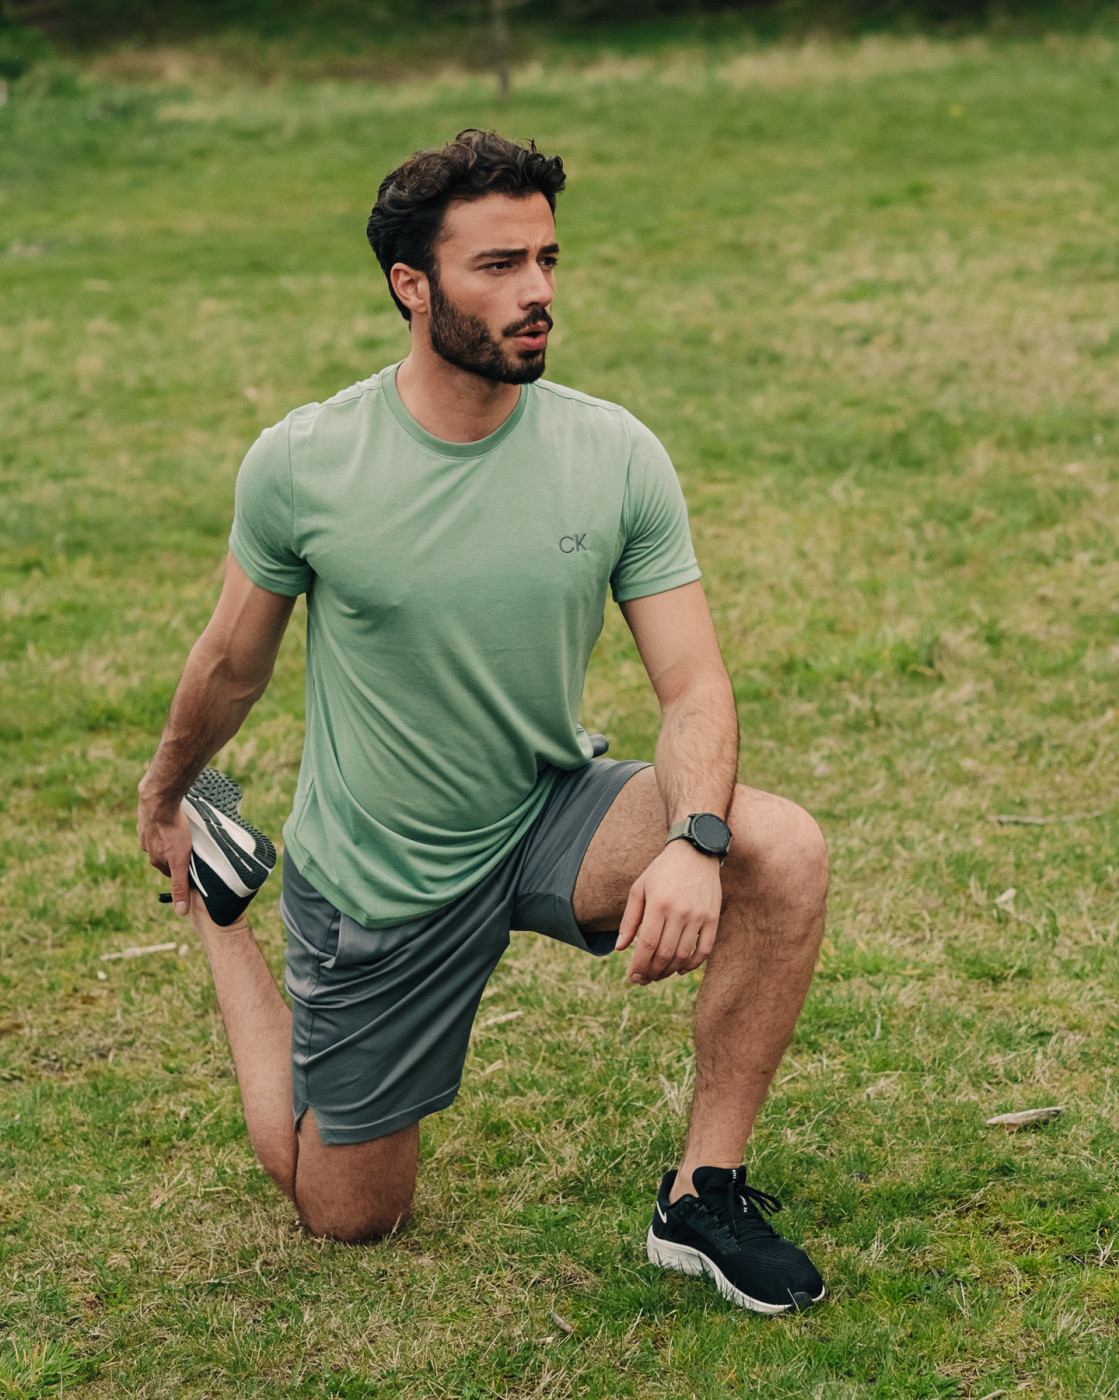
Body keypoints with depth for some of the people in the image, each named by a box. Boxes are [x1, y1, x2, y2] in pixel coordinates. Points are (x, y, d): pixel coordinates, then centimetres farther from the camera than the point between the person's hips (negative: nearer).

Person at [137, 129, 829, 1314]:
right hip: (378, 883, -1)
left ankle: (701, 1195, -10)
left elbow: (693, 689, -14)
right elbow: (233, 663, 2)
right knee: (347, 1217, 12)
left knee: (784, 851, -27)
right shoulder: (300, 464, -17)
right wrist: (163, 798, 17)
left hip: (550, 821, 2)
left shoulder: (618, 458, -13)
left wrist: (693, 839, -34)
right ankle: (221, 922, 36)